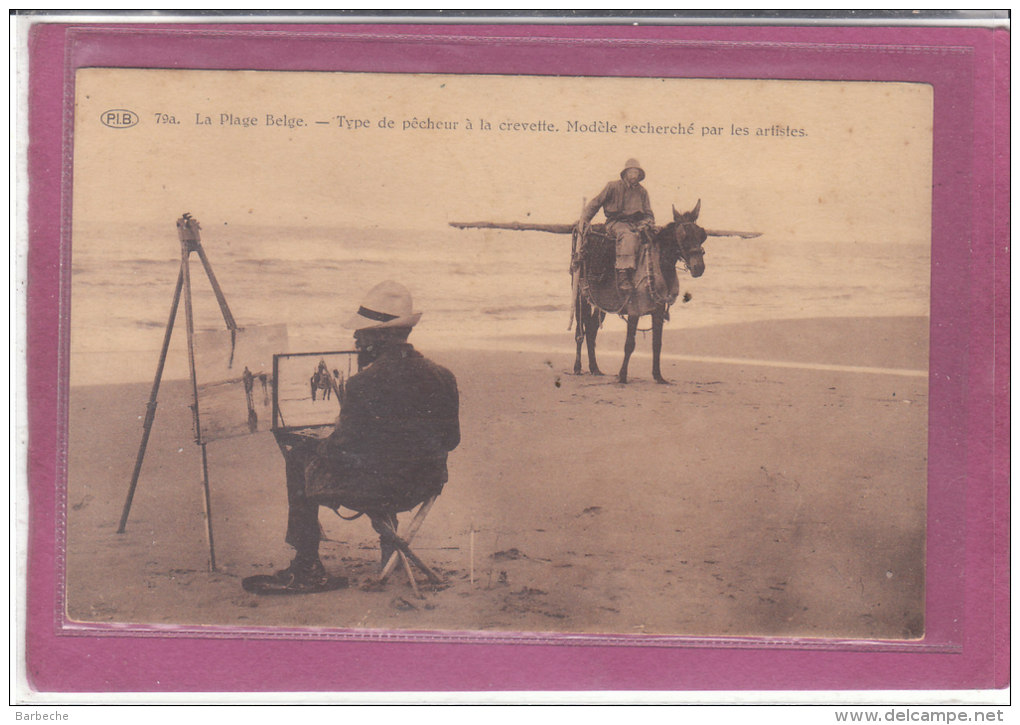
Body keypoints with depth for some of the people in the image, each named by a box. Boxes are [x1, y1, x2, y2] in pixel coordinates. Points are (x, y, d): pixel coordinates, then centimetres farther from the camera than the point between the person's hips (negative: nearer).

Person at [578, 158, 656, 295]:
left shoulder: (642, 192, 16)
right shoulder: (613, 187, 6)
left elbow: (649, 215, 16)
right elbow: (595, 203, 11)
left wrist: (645, 225, -7)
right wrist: (584, 219, 0)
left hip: (636, 224, 4)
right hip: (615, 223, -4)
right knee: (627, 236, -39)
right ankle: (622, 276, -47)